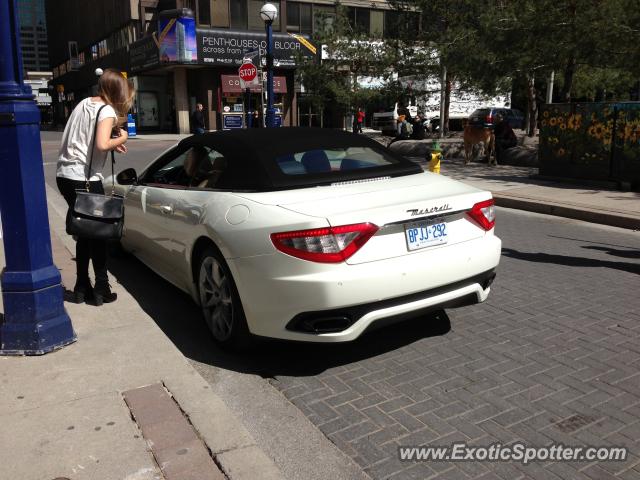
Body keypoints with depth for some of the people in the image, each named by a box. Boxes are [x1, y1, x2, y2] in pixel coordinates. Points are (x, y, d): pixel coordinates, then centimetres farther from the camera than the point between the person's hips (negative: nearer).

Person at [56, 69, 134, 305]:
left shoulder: (84, 103, 15)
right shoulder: (107, 111, -10)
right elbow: (102, 144, -23)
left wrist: (112, 140, 12)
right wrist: (120, 138, -5)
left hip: (65, 175, 8)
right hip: (85, 179, -8)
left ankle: (82, 288, 21)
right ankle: (102, 290, 10)